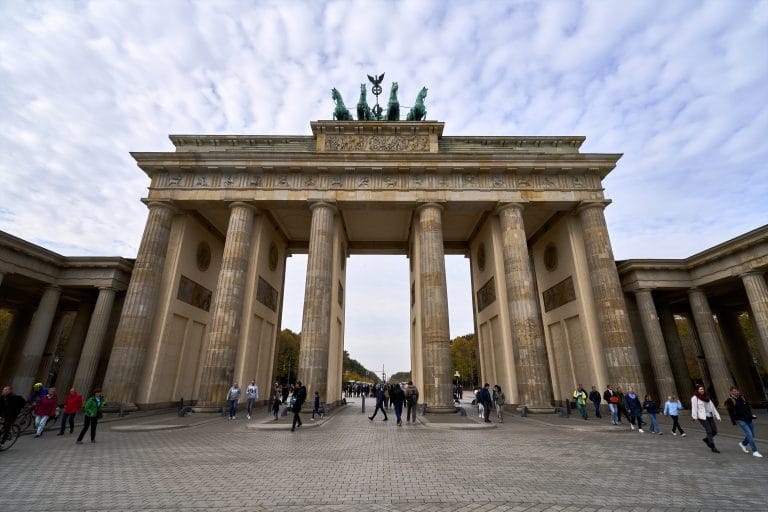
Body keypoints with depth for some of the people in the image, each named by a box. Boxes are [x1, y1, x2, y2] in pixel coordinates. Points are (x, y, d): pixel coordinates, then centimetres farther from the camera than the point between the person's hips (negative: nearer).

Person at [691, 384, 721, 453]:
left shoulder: (707, 397, 17)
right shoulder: (695, 398, -3)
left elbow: (712, 407, 18)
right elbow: (694, 407, -10)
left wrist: (717, 416, 11)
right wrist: (694, 416, -17)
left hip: (710, 416, 6)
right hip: (702, 417, -6)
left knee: (715, 431, 3)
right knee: (709, 431, -9)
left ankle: (706, 439, 29)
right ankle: (713, 447, 0)